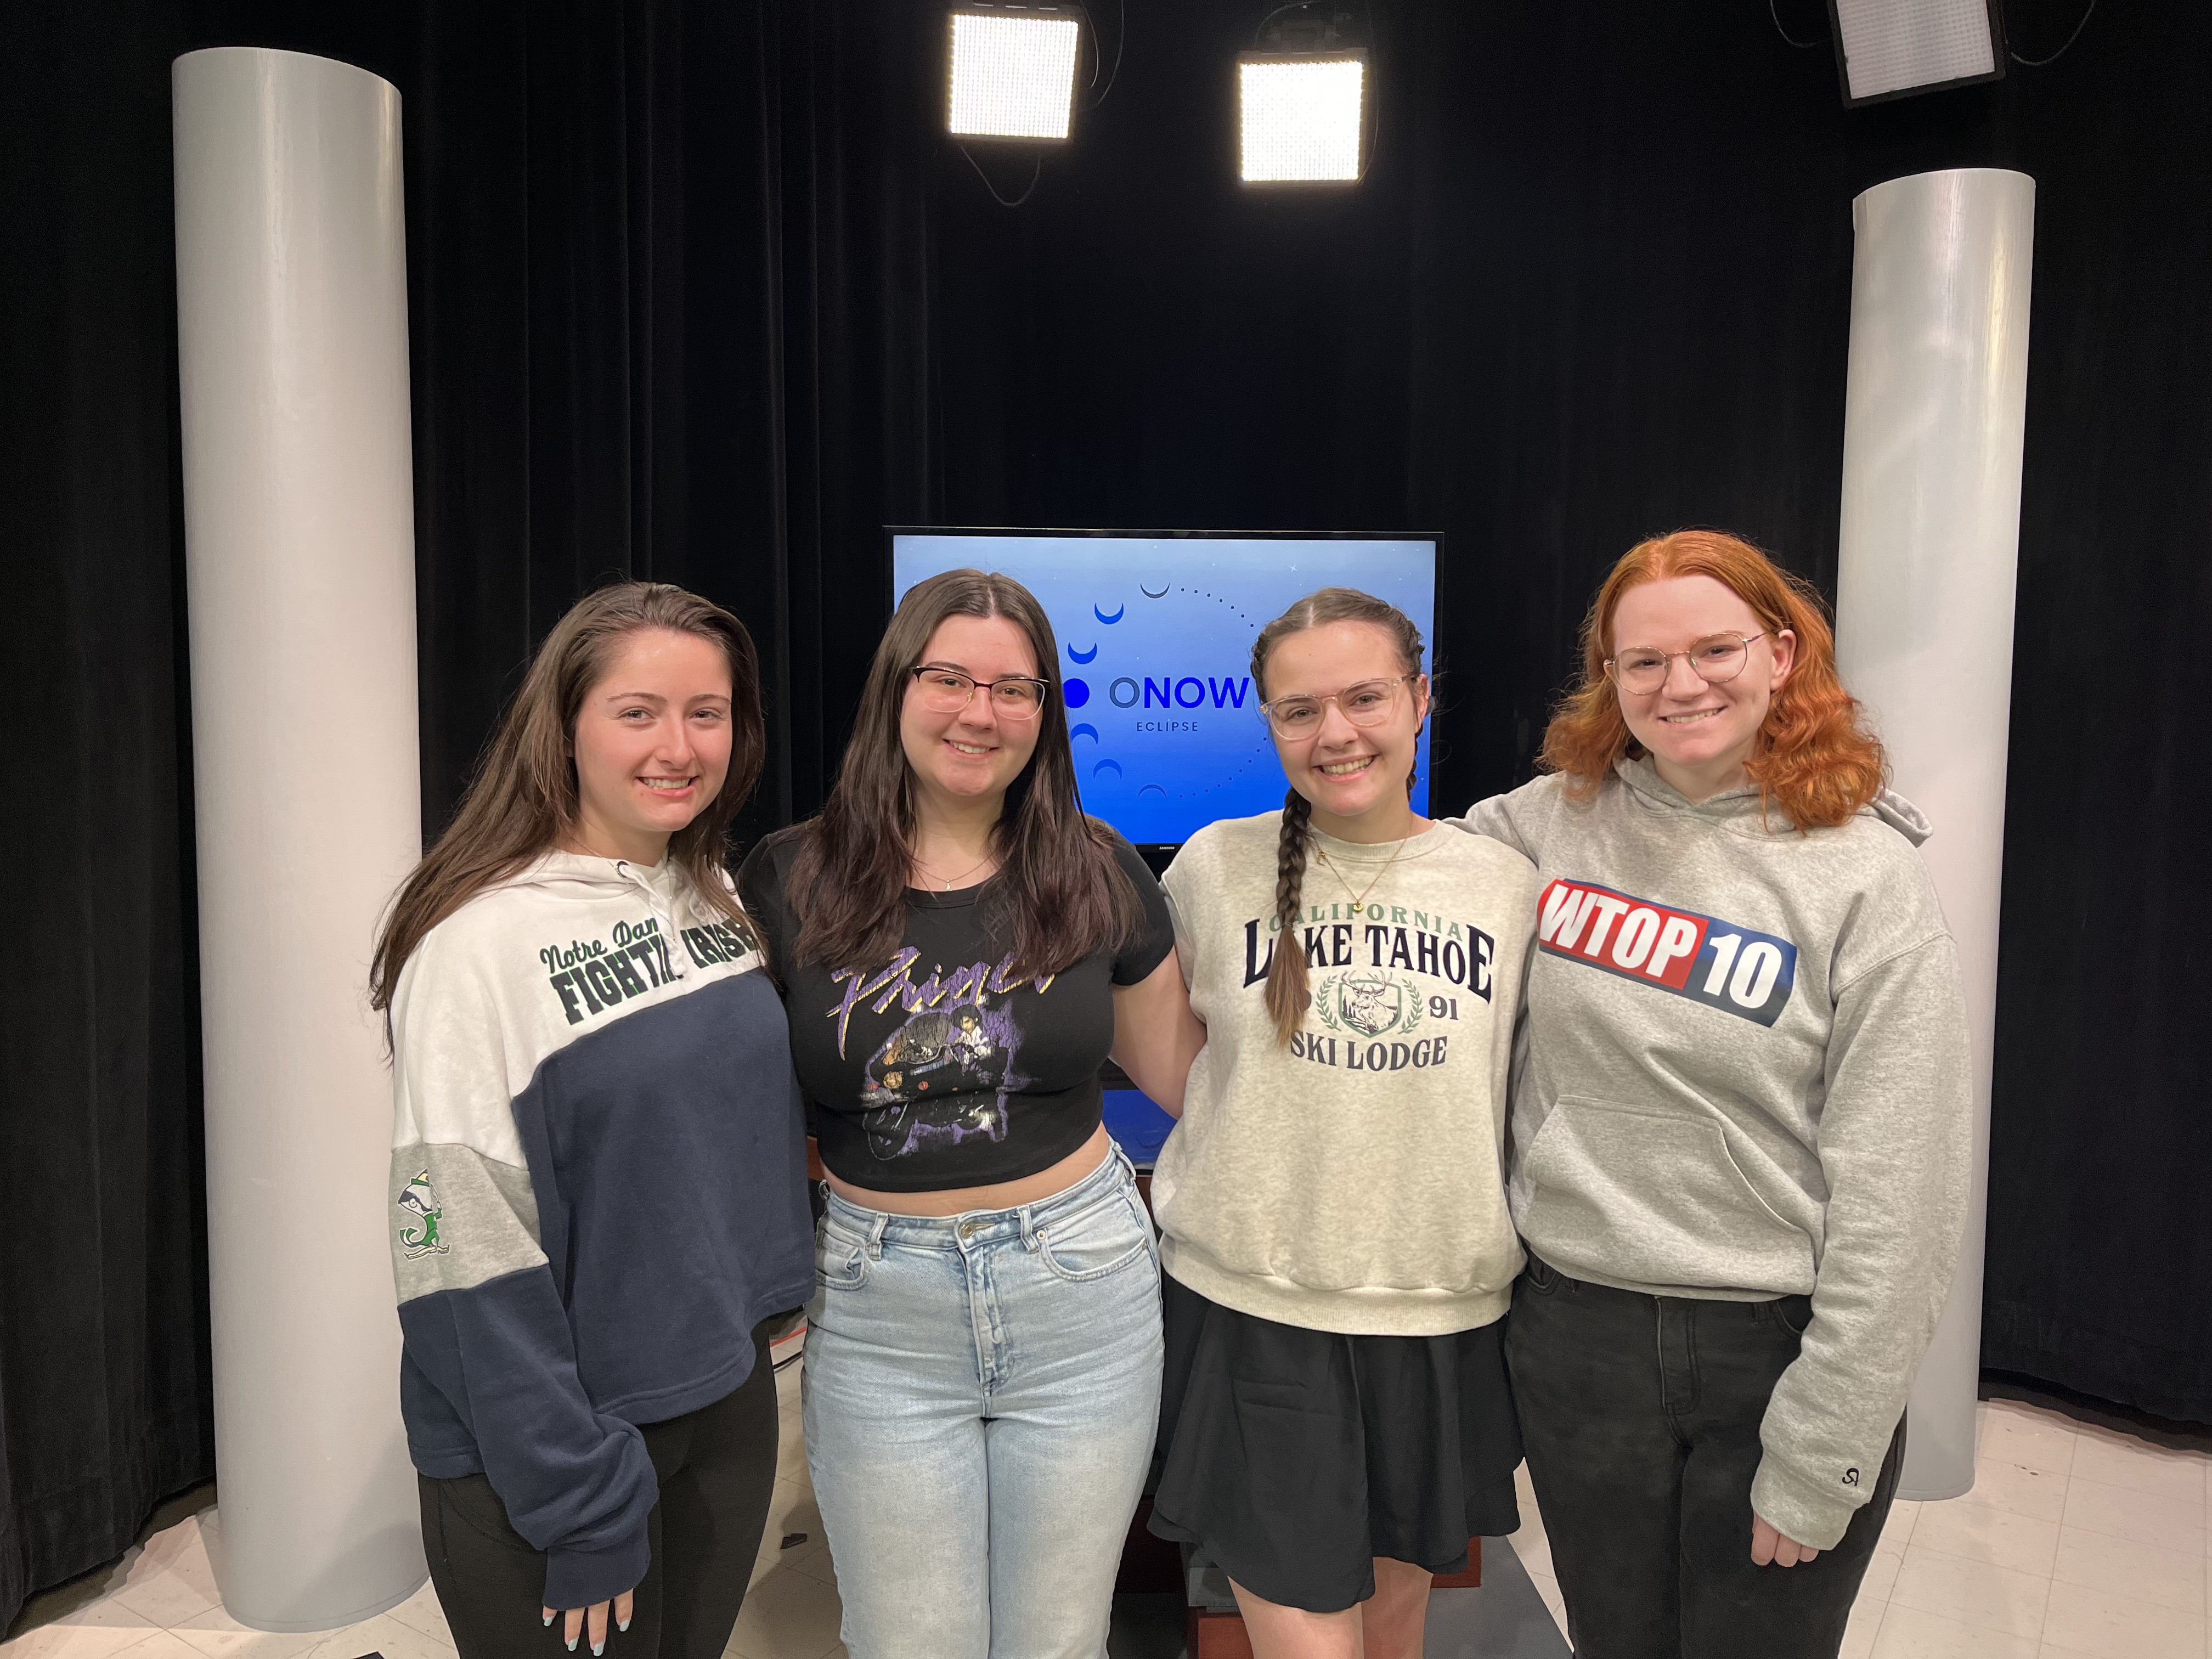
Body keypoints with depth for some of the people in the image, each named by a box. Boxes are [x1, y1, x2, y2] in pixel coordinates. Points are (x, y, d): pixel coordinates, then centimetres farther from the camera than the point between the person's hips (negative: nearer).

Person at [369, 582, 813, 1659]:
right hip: (547, 1452, -6)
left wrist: (766, 1296, 9)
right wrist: (583, 1506, -17)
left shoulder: (718, 900, 2)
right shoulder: (481, 942, -20)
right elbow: (464, 1246, -20)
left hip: (731, 1397, 6)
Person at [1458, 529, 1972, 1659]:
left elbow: (1896, 1196, -12)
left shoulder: (1865, 875, -11)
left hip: (1775, 1345, -2)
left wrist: (1820, 1458, -11)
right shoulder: (1546, 822, -2)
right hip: (1575, 1335, 3)